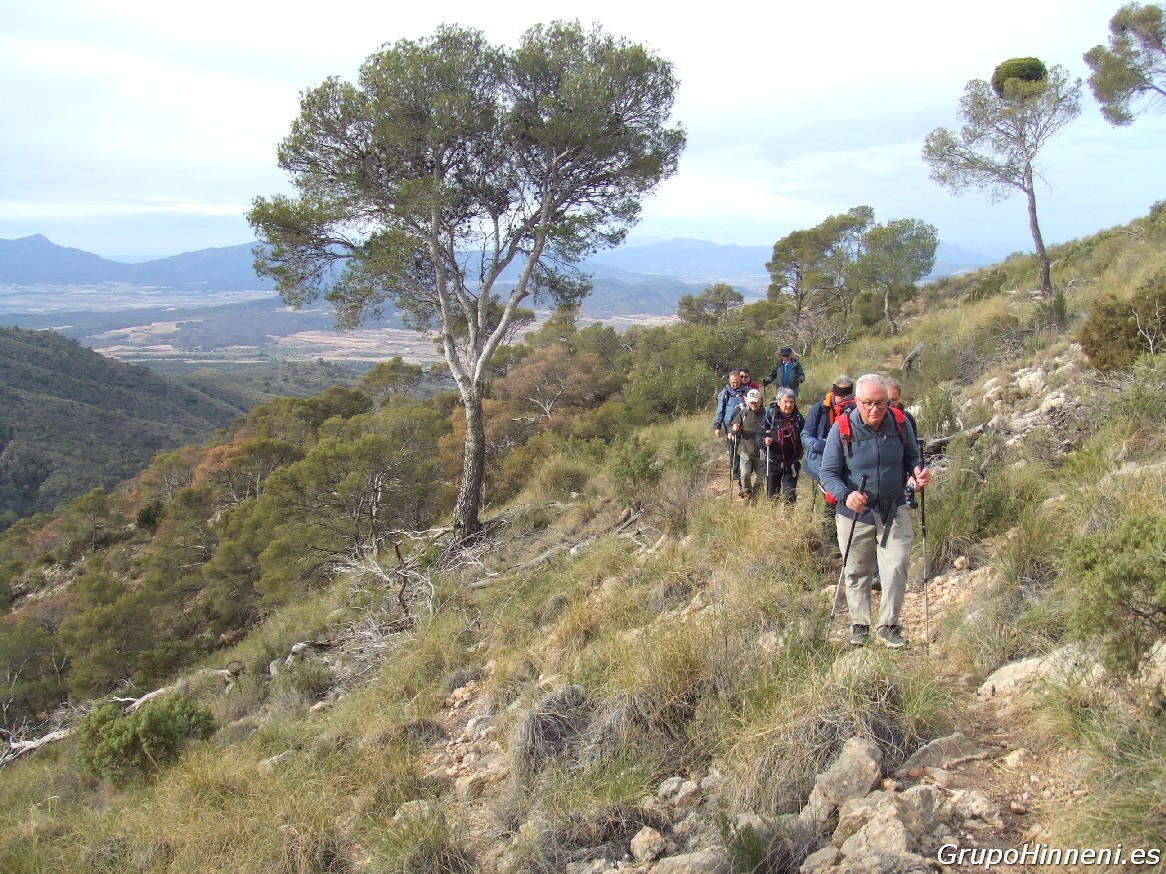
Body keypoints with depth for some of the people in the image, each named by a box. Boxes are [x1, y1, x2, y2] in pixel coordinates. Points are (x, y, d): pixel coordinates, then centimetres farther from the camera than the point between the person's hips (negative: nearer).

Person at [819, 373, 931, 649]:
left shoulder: (900, 423, -6)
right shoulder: (842, 429, -14)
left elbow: (912, 457, 10)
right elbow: (828, 473, -11)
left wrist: (918, 471, -14)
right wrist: (846, 495, -31)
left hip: (895, 510, 1)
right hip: (855, 513, -1)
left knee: (896, 569, -6)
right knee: (857, 573, 11)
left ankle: (888, 626, 13)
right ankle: (859, 625, 30)